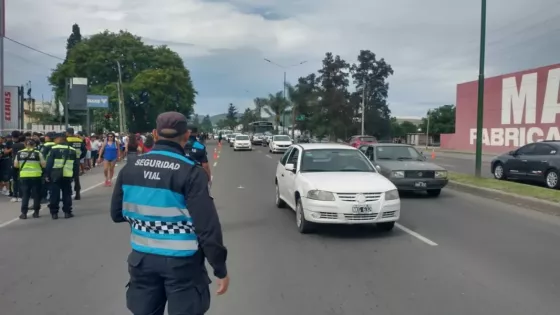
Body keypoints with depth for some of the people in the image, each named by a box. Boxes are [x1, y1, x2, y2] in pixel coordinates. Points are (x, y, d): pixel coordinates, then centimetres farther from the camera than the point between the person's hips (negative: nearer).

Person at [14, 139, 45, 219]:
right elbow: (44, 165, -4)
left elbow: (15, 165, 9)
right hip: (36, 176, -2)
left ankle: (24, 213, 3)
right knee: (36, 194, 8)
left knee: (25, 195, 7)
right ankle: (36, 212, 12)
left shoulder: (19, 153, 4)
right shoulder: (38, 153, -5)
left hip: (24, 176, 2)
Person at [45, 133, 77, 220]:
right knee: (67, 194, 10)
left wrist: (47, 175, -1)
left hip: (55, 175, -3)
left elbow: (49, 163, -7)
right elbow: (75, 165, 11)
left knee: (55, 194, 4)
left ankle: (54, 213, 6)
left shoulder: (54, 149, -5)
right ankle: (67, 212, 9)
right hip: (68, 176, 3)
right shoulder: (72, 150, 8)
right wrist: (73, 175, 16)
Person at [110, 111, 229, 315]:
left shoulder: (129, 169, 0)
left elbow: (117, 214, 11)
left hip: (143, 259, 5)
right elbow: (207, 227, -19)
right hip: (181, 263, -5)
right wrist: (220, 269, -11)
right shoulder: (191, 173, -17)